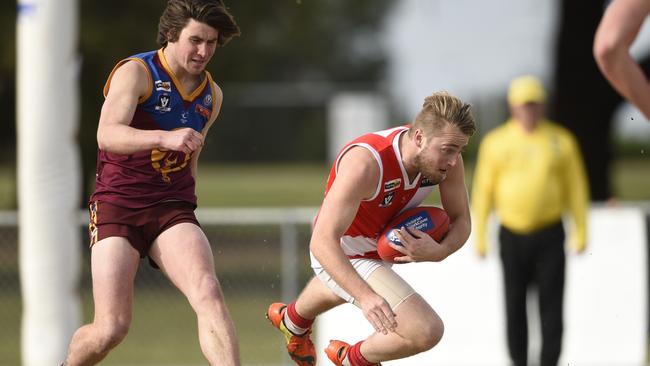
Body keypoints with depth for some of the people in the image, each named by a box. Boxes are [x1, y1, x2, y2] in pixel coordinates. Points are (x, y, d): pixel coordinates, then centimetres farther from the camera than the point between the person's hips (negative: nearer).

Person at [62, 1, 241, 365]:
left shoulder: (213, 95, 12)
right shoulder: (136, 73, -9)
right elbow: (107, 134, -27)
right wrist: (166, 137, -43)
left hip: (173, 211, 4)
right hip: (117, 206, -4)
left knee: (208, 293, -25)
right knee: (112, 329, -11)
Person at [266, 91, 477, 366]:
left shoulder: (446, 160, -21)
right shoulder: (366, 163, -41)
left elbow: (461, 221, -7)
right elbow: (323, 242, -44)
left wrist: (440, 251, -31)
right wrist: (367, 297, -56)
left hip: (378, 248, 8)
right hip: (340, 257, -8)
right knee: (427, 331, -22)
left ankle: (294, 319, 75)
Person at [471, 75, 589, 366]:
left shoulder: (561, 141, 2)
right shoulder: (496, 143, 2)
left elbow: (576, 189, 5)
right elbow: (482, 191, 5)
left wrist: (581, 232, 2)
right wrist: (479, 235, 1)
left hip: (550, 236, -1)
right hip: (512, 237, 1)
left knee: (551, 306, -5)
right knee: (515, 306, 5)